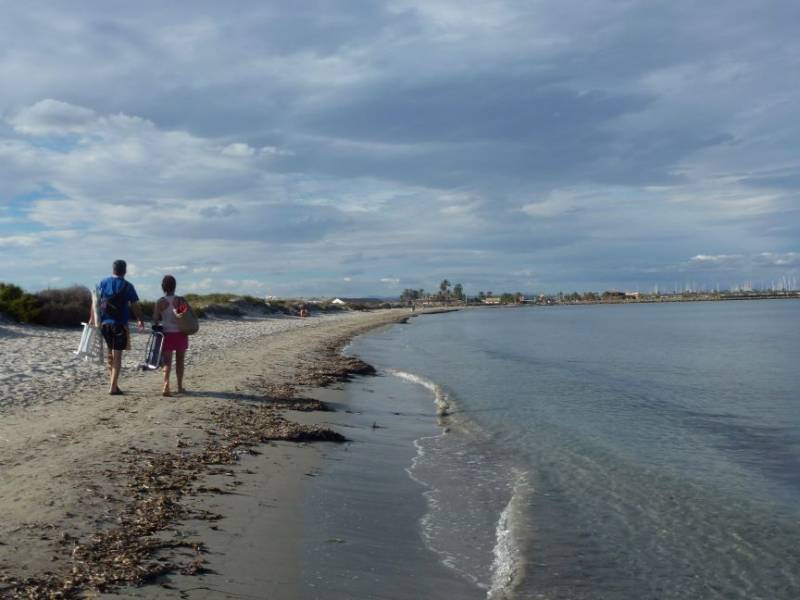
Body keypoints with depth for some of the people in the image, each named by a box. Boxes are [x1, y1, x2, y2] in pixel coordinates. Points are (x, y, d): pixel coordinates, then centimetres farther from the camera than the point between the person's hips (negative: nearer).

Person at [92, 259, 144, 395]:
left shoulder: (102, 283, 5)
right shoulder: (127, 286, -5)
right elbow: (135, 306, -4)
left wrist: (92, 319, 18)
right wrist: (140, 321, 9)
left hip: (104, 323, 4)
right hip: (120, 325, -4)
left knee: (110, 353, 18)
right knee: (117, 355, -2)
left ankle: (114, 383, 25)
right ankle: (113, 387, -6)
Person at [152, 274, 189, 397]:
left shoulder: (160, 302, -5)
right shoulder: (180, 300, -6)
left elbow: (155, 320, -4)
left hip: (167, 334, 0)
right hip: (180, 333, 0)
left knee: (167, 361, -1)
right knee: (180, 361, 14)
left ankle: (166, 386, -22)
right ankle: (180, 387, 23)